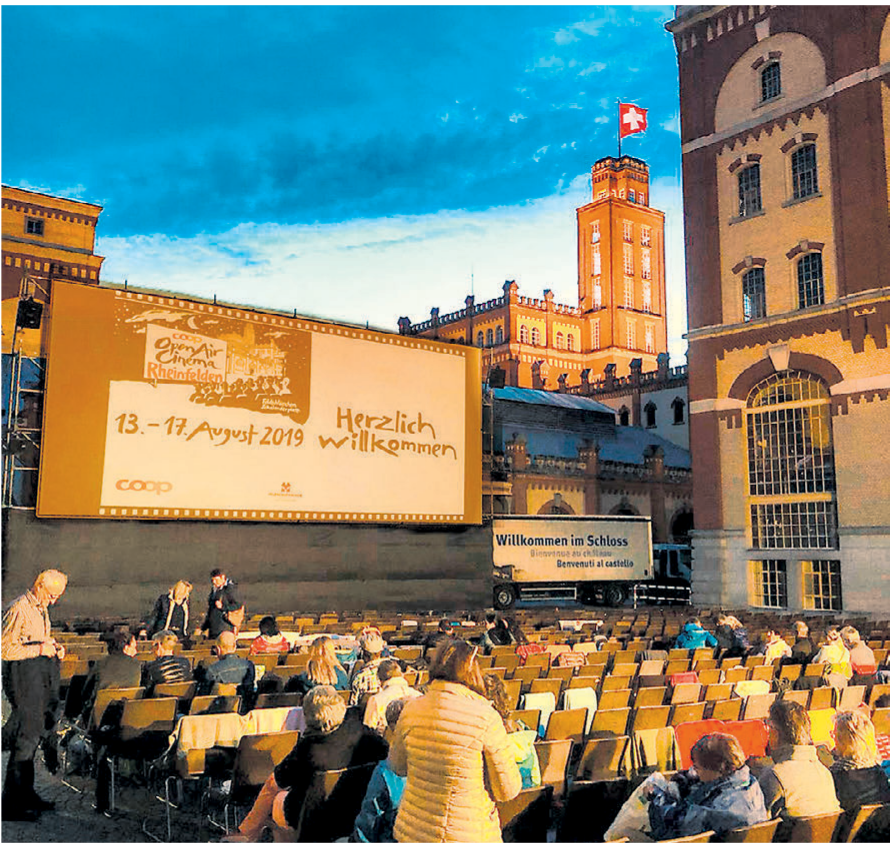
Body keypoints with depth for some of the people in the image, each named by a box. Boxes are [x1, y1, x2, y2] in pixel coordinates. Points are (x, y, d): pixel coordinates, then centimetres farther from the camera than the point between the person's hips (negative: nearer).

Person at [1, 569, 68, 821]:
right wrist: (39, 649, -20)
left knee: (33, 735, 13)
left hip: (42, 673, 9)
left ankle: (25, 793, 23)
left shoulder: (42, 610, 15)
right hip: (23, 675, -9)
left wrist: (54, 646, 9)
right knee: (26, 738, -8)